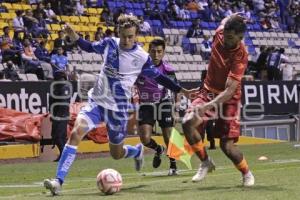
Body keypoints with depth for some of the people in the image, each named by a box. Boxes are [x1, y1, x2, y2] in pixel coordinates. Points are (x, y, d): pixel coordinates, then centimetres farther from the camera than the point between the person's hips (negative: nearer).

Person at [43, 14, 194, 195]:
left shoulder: (142, 57, -8)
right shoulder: (110, 43, -2)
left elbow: (158, 77, 6)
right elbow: (91, 48, 17)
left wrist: (181, 90, 5)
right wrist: (75, 37, 1)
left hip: (118, 108, -2)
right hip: (96, 101, 2)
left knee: (117, 154, 8)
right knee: (76, 133, -22)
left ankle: (138, 151, 46)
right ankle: (58, 181, -23)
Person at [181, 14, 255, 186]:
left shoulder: (241, 56, -28)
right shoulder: (220, 33, -13)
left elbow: (229, 91, -34)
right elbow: (227, 19, 13)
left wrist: (207, 106, -43)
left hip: (228, 98, -5)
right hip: (208, 91, 5)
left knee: (227, 146, -12)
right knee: (188, 123, -21)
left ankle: (247, 174, 19)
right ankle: (206, 162, 0)